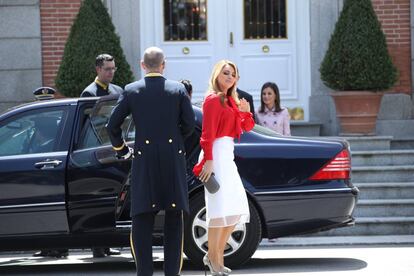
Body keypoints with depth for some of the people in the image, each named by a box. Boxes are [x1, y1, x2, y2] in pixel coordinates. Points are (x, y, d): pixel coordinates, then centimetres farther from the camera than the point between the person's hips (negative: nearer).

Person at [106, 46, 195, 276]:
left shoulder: (131, 91, 1)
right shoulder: (178, 89, 1)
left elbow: (112, 125, 1)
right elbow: (189, 124, 0)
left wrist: (121, 149, 17)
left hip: (145, 161, 0)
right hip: (173, 159, 1)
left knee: (142, 218, 3)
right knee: (174, 218, 8)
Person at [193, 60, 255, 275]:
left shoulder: (230, 100, 17)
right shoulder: (213, 99, -8)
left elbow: (246, 128, 19)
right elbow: (208, 133, -15)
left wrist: (246, 112, -1)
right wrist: (208, 160, -22)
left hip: (228, 155, 10)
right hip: (217, 153, -10)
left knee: (236, 208, 10)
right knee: (221, 207, -13)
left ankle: (218, 254, 16)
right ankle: (213, 256, -6)